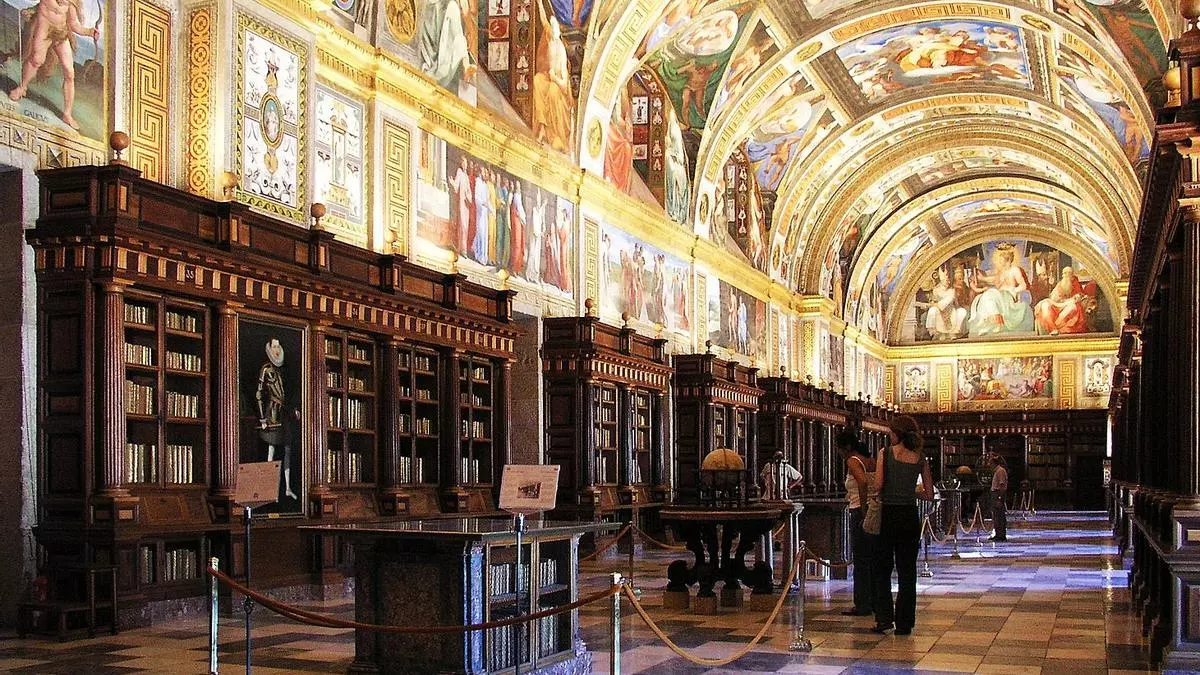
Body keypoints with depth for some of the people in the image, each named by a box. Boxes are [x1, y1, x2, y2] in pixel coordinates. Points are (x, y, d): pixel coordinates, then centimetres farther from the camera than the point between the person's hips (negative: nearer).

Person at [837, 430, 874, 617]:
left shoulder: (853, 461, -11)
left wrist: (863, 511, -25)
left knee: (860, 561, -1)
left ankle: (862, 605, 2)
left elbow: (862, 482, -28)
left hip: (860, 513, -8)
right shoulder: (871, 461, 13)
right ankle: (874, 601, 19)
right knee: (873, 559, 14)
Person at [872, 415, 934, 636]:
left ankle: (884, 617, 2)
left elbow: (877, 485, -15)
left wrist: (884, 495, 6)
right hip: (910, 516, 3)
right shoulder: (921, 459, 2)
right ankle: (904, 623, 10)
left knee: (882, 569, 10)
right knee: (907, 571, 9)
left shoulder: (885, 454, -7)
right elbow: (929, 494, 4)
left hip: (888, 515, -3)